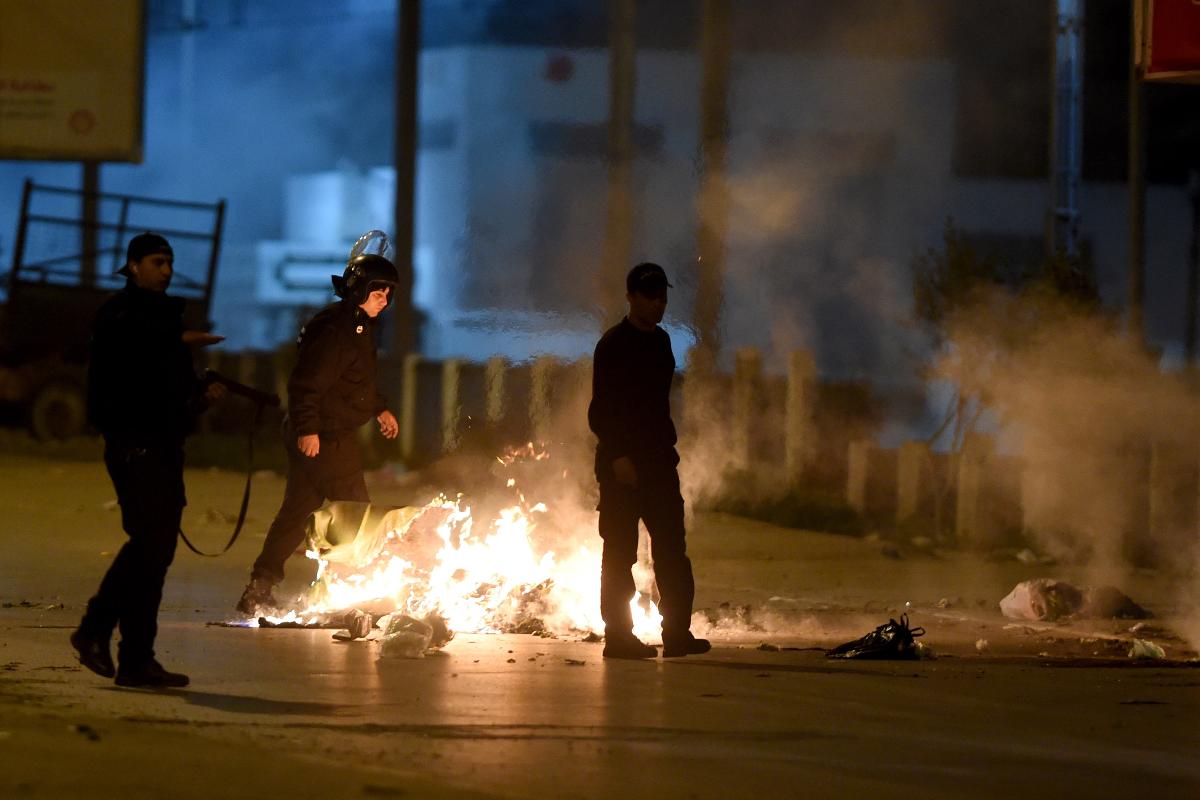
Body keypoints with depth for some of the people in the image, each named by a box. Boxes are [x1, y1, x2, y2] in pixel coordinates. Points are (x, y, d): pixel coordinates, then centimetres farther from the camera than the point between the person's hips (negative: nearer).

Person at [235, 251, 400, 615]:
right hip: (326, 439, -10)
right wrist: (307, 428, -27)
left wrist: (380, 409, 26)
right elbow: (307, 382, -23)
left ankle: (259, 590, 12)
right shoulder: (334, 330, -17)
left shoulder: (357, 327, 16)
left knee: (296, 512, 10)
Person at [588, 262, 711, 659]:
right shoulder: (614, 344, -9)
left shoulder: (660, 341, 15)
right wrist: (618, 457, -21)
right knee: (620, 553, -3)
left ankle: (678, 633, 4)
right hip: (622, 463, -7)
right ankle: (618, 635, 1)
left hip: (658, 460, 7)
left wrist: (668, 447, 14)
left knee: (672, 551, 3)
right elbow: (600, 410, -13)